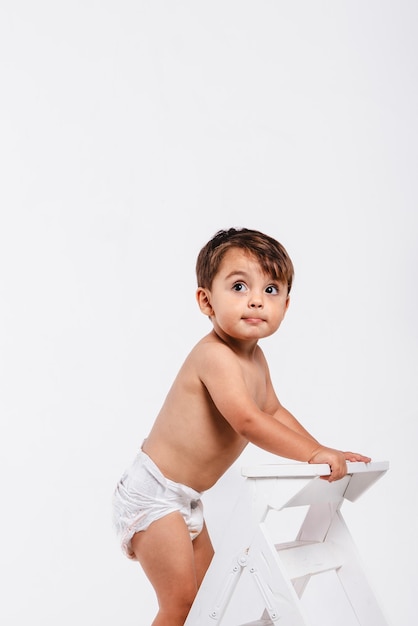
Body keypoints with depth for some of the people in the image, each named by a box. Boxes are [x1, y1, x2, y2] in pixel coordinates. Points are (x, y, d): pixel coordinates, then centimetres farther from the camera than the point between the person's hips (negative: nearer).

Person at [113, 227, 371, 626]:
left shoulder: (255, 358, 6)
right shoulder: (215, 355, -25)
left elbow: (273, 411, 18)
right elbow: (247, 421, -33)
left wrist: (324, 452, 9)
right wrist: (313, 454, -27)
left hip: (185, 500, 10)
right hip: (153, 493, -10)